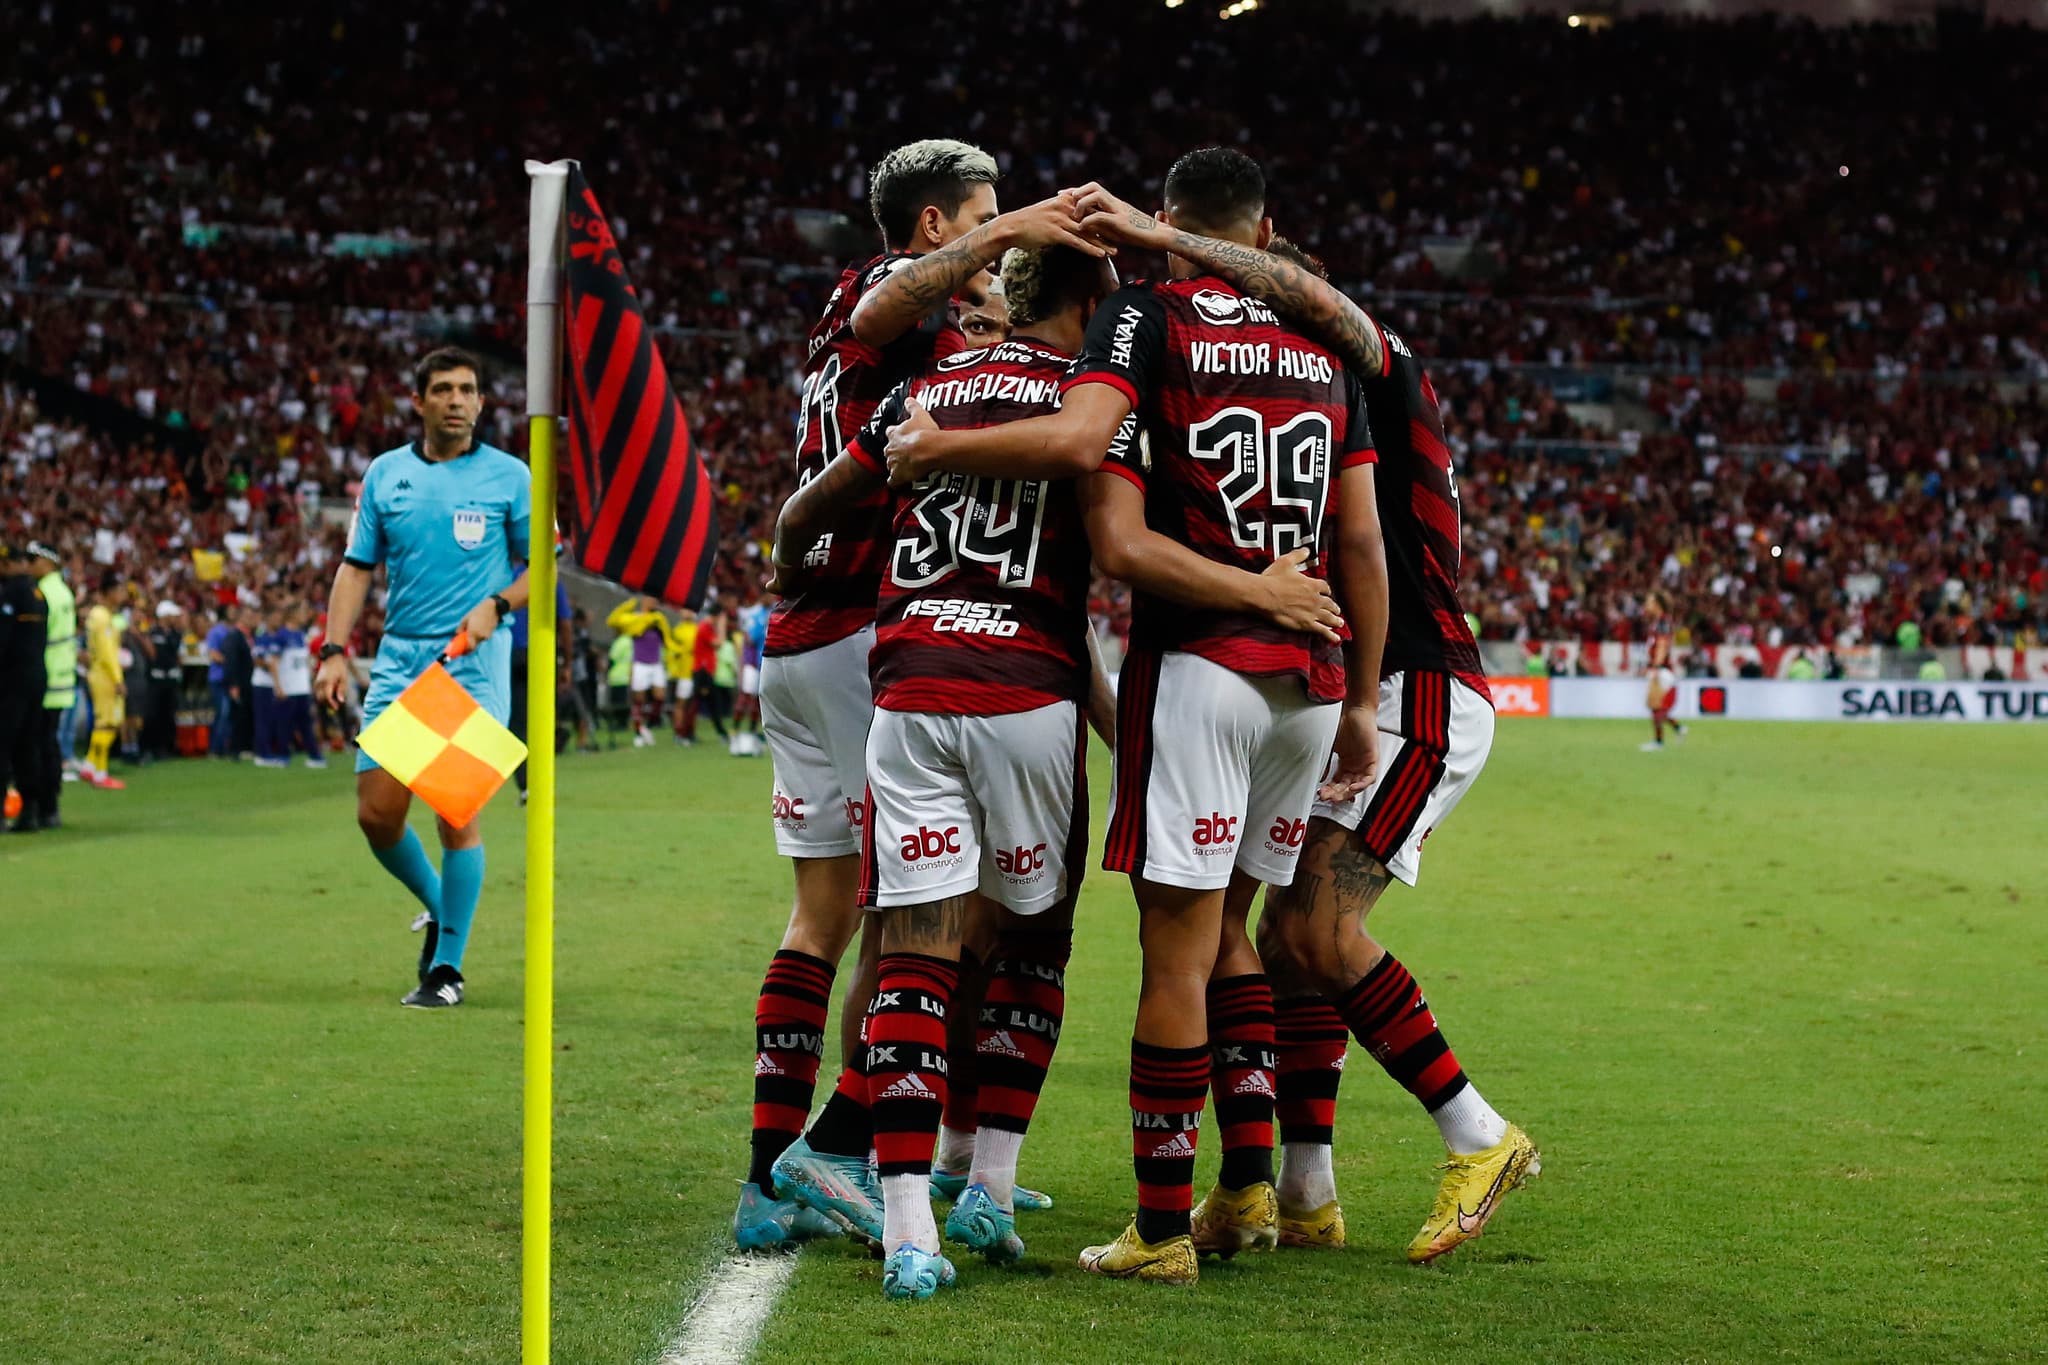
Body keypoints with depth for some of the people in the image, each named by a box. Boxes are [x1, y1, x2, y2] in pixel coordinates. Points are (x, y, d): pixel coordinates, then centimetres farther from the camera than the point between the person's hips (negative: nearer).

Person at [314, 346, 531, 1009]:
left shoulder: (509, 477, 1)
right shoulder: (385, 474, 9)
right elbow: (357, 566, 11)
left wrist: (496, 604, -13)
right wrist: (335, 650, 1)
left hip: (474, 664, -3)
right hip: (398, 662, 3)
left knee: (456, 815, -8)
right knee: (376, 812, 0)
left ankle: (448, 965, 3)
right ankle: (438, 908, 27)